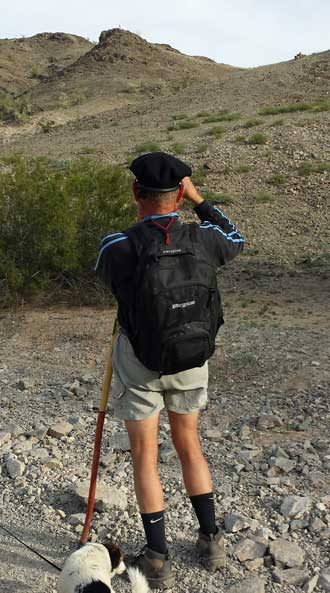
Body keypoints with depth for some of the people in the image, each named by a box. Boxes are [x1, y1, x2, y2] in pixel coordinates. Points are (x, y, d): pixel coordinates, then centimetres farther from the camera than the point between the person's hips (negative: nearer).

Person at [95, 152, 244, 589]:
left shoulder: (117, 247, -21)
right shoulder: (202, 239, -14)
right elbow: (236, 242, 11)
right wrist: (200, 200, 7)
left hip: (138, 359, -3)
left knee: (145, 456, 11)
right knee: (189, 445, 21)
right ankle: (211, 541, 32)